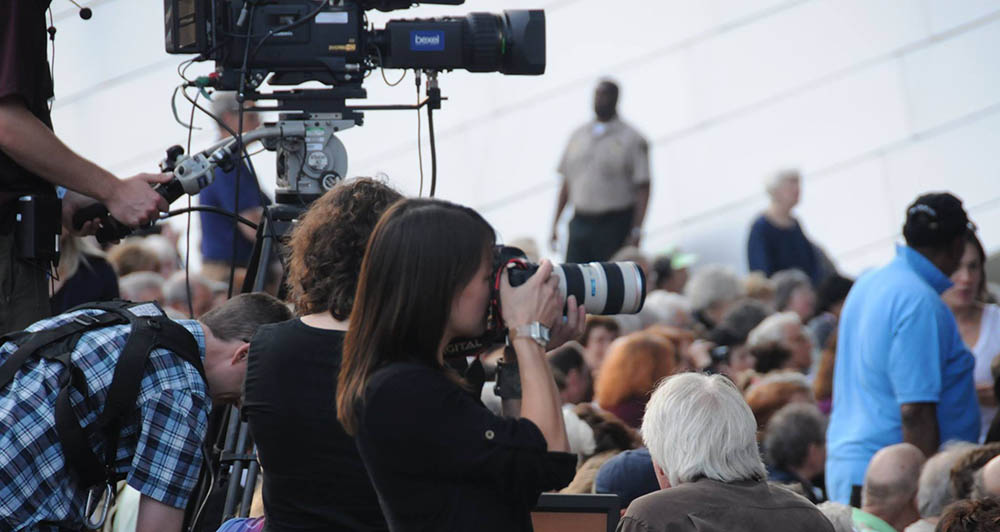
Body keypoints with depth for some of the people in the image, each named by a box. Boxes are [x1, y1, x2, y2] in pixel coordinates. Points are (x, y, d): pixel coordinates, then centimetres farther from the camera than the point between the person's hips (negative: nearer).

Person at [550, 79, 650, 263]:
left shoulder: (632, 139, -1)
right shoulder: (579, 135, 13)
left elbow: (643, 188, -6)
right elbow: (566, 183, 16)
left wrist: (636, 232, -14)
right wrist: (554, 225, 12)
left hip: (614, 226, -4)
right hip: (580, 223, 4)